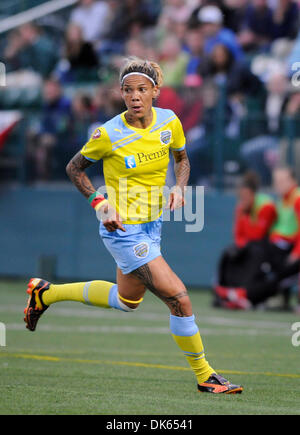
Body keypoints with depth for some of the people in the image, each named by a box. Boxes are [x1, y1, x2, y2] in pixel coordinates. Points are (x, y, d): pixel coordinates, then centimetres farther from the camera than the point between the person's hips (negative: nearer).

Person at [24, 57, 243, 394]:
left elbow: (182, 158, 13)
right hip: (123, 229, -7)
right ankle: (204, 376, 2)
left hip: (151, 225, 7)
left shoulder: (169, 122, -6)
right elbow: (74, 168, -3)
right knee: (179, 299, -13)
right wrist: (100, 204, -15)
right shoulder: (109, 134, -19)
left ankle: (45, 293, 41)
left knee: (127, 301, 26)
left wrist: (179, 187, -6)